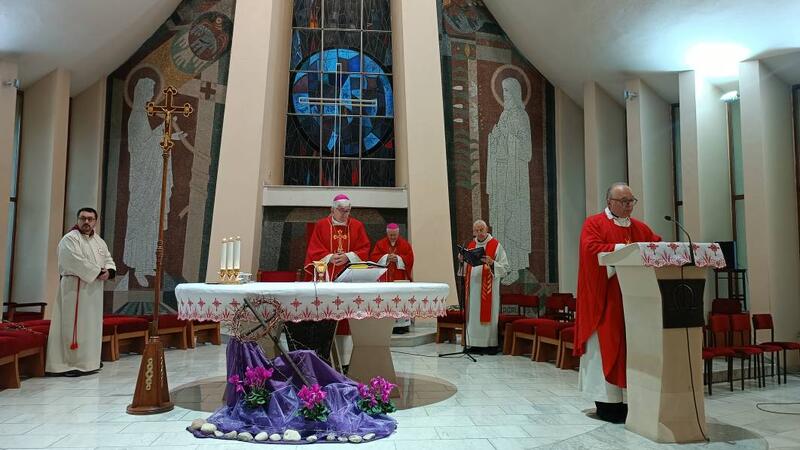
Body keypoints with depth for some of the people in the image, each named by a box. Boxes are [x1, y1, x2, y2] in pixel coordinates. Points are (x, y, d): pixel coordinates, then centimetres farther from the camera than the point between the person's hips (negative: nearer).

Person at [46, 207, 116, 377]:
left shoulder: (100, 241, 15)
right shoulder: (69, 239, -8)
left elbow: (109, 260, 15)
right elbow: (77, 262, -20)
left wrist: (108, 272, -6)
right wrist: (98, 272, -15)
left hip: (94, 290, 8)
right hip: (75, 288, -8)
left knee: (92, 325, 11)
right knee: (73, 325, -8)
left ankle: (88, 362, 20)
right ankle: (68, 364, -4)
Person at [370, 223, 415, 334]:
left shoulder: (405, 244, 6)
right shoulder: (380, 244, 8)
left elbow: (410, 258, -1)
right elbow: (373, 257, 0)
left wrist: (398, 258, -14)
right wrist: (386, 257, -13)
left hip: (400, 278, -1)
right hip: (385, 278, 1)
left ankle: (401, 325, 2)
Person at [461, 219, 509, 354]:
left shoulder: (496, 245, -3)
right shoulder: (471, 245, 13)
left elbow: (505, 268, -7)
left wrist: (491, 262, -22)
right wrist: (462, 260, 0)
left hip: (488, 288, -5)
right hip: (473, 286, 5)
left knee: (488, 314, -4)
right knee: (473, 315, 6)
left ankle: (491, 344, 4)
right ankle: (474, 344, 13)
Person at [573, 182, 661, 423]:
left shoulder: (640, 227, 19)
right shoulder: (594, 223, 0)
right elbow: (591, 248, -15)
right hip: (605, 299, -6)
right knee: (606, 347, -4)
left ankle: (627, 399, 11)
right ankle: (606, 403, 3)